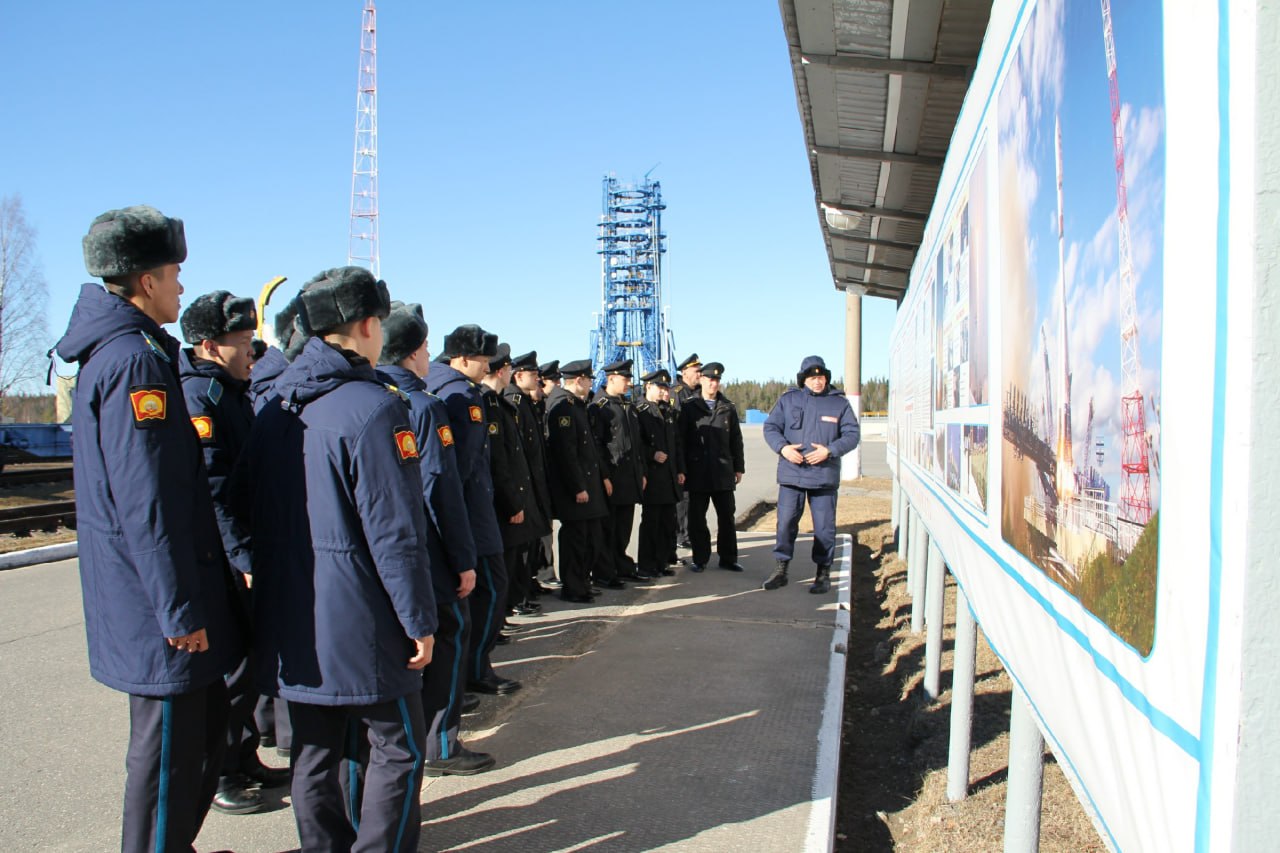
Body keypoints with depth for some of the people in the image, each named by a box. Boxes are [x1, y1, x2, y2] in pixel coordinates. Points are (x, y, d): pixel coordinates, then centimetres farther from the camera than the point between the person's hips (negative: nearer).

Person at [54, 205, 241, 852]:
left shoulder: (106, 353, 14)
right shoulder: (137, 360, -19)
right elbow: (146, 500, -24)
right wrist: (179, 608, -20)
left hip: (139, 591, 10)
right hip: (155, 595, -10)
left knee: (205, 724, 20)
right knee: (170, 745, 2)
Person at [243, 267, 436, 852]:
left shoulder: (273, 405, 8)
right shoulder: (373, 407, -16)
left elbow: (256, 512, 13)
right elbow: (395, 531, -18)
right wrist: (419, 619, -11)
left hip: (289, 619, 8)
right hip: (358, 619, -8)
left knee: (314, 751, 17)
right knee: (398, 747, 6)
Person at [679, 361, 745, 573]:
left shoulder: (728, 408, 8)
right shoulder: (689, 407, 0)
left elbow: (736, 440, 12)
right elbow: (681, 440, -2)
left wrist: (738, 467, 9)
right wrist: (681, 469, -6)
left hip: (723, 472, 2)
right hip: (698, 473, -2)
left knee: (726, 516, 7)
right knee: (697, 518, 4)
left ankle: (728, 558, 18)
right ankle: (700, 559, 16)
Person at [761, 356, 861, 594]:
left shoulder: (839, 403, 5)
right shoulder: (788, 400, 7)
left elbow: (852, 435, 1)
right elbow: (770, 427, 5)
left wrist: (830, 450, -15)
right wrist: (782, 447, -14)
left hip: (824, 476, -1)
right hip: (791, 474, 1)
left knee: (824, 527, 5)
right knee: (786, 522, 2)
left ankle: (823, 573, 18)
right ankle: (781, 570, 15)